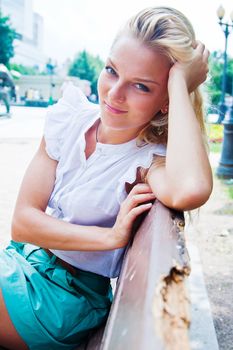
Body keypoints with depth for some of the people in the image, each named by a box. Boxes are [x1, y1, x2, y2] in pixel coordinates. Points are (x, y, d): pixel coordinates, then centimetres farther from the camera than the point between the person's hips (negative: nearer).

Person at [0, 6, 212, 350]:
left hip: (68, 296, -5)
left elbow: (190, 191, -47)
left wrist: (180, 83, -33)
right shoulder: (69, 119, -7)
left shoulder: (150, 160, -20)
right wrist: (110, 236, -25)